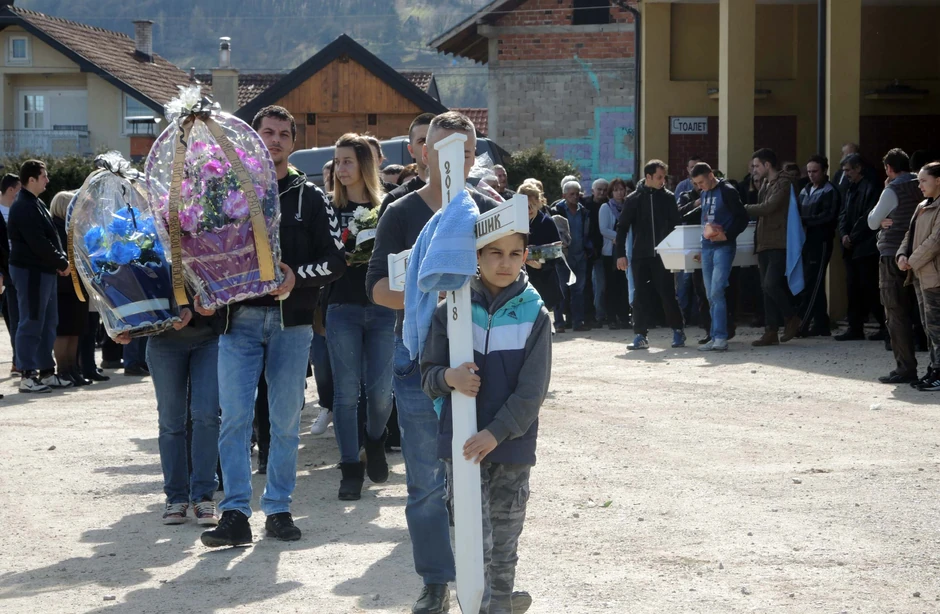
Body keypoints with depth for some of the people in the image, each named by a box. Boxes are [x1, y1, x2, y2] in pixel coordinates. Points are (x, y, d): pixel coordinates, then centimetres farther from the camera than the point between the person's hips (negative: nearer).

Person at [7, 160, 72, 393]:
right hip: (31, 271, -10)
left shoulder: (36, 204, 16)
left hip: (44, 270, 10)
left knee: (48, 323, 13)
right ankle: (28, 376, -4)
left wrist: (62, 260, 3)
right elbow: (38, 243, -22)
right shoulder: (24, 207, -16)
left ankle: (47, 372, 19)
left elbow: (50, 237, 18)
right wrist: (62, 263, -14)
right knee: (31, 323, -7)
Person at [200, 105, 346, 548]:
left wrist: (297, 277, -14)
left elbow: (336, 260, 4)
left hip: (291, 320, 0)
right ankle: (235, 514, -6)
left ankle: (278, 509, 13)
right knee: (234, 418, -7)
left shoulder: (310, 198, 9)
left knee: (286, 420, 4)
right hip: (239, 317, 0)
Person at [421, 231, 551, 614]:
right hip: (463, 445, 0)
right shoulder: (451, 310, -1)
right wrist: (448, 378, -20)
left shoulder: (534, 315, -3)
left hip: (513, 443, 0)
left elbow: (532, 390, -8)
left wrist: (496, 433, -18)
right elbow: (429, 375, 3)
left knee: (504, 545, 11)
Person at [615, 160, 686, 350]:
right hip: (641, 256, 0)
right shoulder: (634, 199, 2)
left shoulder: (668, 197, 4)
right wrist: (621, 254, -3)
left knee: (668, 293, 0)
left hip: (662, 255, 0)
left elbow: (677, 225, 7)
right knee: (641, 296, 0)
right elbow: (622, 228, 3)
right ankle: (641, 335, 5)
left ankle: (678, 331, 12)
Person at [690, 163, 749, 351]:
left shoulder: (727, 191, -8)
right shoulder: (703, 194, 15)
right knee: (711, 295, 7)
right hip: (707, 247, 8)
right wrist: (705, 230, 11)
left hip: (724, 247, -8)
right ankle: (715, 336, 11)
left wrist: (727, 235, -19)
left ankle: (720, 338, -16)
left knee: (716, 292, -16)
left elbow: (743, 218, -10)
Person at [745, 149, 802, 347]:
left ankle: (791, 318, 1)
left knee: (771, 284, -17)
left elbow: (768, 207, -18)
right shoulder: (766, 184, 19)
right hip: (765, 243, 9)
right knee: (767, 287, 7)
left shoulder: (783, 183, -9)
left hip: (779, 243, -9)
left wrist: (744, 209, -12)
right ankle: (771, 331, 8)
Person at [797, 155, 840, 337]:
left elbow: (828, 216, -14)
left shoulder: (830, 191, -3)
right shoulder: (805, 191, 19)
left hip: (820, 242, -7)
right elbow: (799, 214, 17)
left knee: (812, 283, -9)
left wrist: (804, 220, -17)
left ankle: (803, 324, -11)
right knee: (815, 284, 8)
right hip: (807, 241, 7)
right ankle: (821, 325, 13)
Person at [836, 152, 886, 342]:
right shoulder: (850, 189, 17)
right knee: (853, 288, 8)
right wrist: (844, 234, -1)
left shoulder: (869, 189, -10)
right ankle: (855, 328, 11)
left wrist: (853, 237, -13)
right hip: (851, 248, 9)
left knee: (869, 287, -7)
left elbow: (868, 218, -15)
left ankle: (885, 326, -1)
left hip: (866, 247, -9)